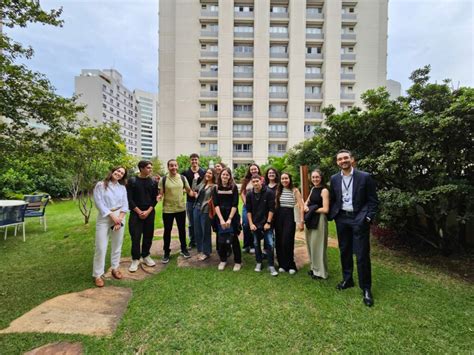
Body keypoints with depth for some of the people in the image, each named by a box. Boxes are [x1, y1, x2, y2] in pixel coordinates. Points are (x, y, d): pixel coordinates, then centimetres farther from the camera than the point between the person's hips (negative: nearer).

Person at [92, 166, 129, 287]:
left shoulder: (122, 187, 8)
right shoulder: (100, 185, -2)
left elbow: (125, 204, 4)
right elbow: (99, 203, -9)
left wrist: (120, 218, -9)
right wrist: (112, 216, -13)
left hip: (120, 217, 4)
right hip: (104, 218, -3)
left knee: (117, 245, 12)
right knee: (101, 247, -1)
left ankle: (115, 268, 28)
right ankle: (98, 274, 13)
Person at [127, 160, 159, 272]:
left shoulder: (153, 181, 3)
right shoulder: (132, 181, -3)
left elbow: (155, 198, 2)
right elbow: (129, 198, -5)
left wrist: (148, 211, -9)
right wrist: (139, 211, -11)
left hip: (150, 213, 2)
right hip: (136, 213, -2)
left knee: (148, 236, 8)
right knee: (135, 236, -1)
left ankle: (146, 256, 26)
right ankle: (135, 259, 14)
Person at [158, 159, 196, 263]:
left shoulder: (183, 178, 0)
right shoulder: (163, 179, -6)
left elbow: (189, 190, 6)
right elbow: (161, 193, -4)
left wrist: (193, 193, -15)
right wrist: (159, 197, -27)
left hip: (181, 208, 2)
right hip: (168, 209, -2)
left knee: (182, 229, 16)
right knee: (167, 231, 9)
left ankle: (184, 249, 35)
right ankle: (166, 253, 26)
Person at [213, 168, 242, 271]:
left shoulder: (234, 187, -4)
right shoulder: (216, 188, 2)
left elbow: (235, 204, -9)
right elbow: (216, 205, -4)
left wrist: (229, 219, -16)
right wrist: (221, 219, -14)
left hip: (233, 217, -2)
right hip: (220, 217, 2)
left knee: (234, 239, 3)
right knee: (221, 239, 9)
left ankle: (238, 261, 19)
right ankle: (223, 260, 28)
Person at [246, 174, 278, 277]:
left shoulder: (269, 192, -10)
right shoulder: (249, 194, -2)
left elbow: (271, 209, -10)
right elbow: (248, 210, 2)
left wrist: (268, 222, -12)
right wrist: (251, 224, -4)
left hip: (266, 223, -3)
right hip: (255, 224, 3)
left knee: (269, 244, -3)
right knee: (256, 244, 13)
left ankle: (271, 266, 12)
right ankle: (259, 262, 31)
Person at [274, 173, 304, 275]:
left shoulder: (295, 190, -2)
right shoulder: (278, 190, 8)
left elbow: (301, 206, -6)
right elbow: (274, 204, 7)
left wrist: (301, 221, -12)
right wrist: (272, 218, -1)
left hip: (290, 216, -4)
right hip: (278, 217, 4)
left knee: (287, 242, -5)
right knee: (279, 242, 7)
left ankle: (290, 266, 14)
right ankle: (282, 264, 23)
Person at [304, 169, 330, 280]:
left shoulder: (324, 190, -13)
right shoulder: (313, 189, 10)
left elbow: (325, 209, -18)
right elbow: (307, 202, 19)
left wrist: (311, 210, -10)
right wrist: (306, 207, -3)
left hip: (319, 220, -7)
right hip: (310, 219, 8)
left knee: (317, 245, 3)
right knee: (311, 244, 15)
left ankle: (320, 271, 20)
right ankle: (314, 268, 32)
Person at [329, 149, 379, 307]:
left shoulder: (365, 177, -7)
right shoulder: (334, 179, 3)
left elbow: (373, 200, -4)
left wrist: (368, 218, -13)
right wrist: (331, 216, 2)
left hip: (359, 219, -4)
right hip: (342, 219, 4)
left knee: (362, 255, 1)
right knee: (344, 251, 15)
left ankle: (366, 289, 18)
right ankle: (347, 279, 33)